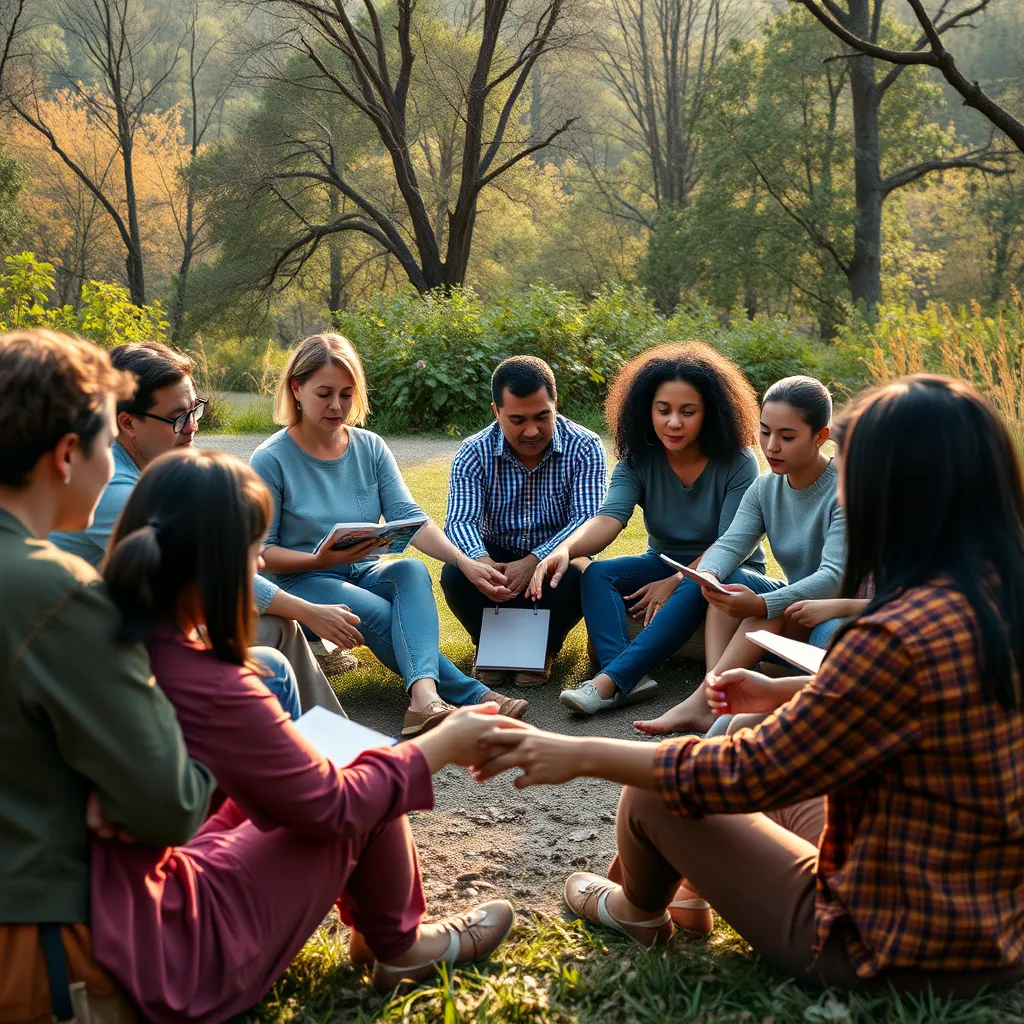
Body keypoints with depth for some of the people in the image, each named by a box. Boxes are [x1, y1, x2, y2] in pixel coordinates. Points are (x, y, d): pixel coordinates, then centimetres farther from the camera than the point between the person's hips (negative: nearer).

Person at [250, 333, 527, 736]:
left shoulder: (371, 448, 4)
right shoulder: (271, 459, -8)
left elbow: (408, 517, -6)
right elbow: (259, 551, -9)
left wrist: (463, 560, -23)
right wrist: (320, 560, -28)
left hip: (364, 573, 4)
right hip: (301, 583, -3)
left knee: (413, 571, -30)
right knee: (379, 613, -33)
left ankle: (425, 697, -53)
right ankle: (471, 696, -37)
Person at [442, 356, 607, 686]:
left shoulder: (585, 447, -14)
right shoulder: (474, 454, -11)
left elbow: (587, 521, -23)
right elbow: (460, 520, -21)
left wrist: (534, 562, -40)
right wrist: (482, 563, -46)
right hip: (496, 558, 1)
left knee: (579, 575, -34)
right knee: (454, 575, -29)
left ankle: (544, 647, -5)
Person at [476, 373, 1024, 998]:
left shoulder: (904, 637, -30)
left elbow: (751, 773, -20)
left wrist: (582, 755, -10)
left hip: (900, 956, -8)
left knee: (652, 795, 7)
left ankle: (637, 911, 37)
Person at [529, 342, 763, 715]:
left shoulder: (738, 463, -16)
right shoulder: (638, 461, -7)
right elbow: (609, 517, -24)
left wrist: (675, 583, -27)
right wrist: (565, 549, -44)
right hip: (664, 563, 4)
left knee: (695, 589, -39)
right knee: (597, 575, -24)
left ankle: (609, 681, -47)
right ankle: (630, 681, -45)